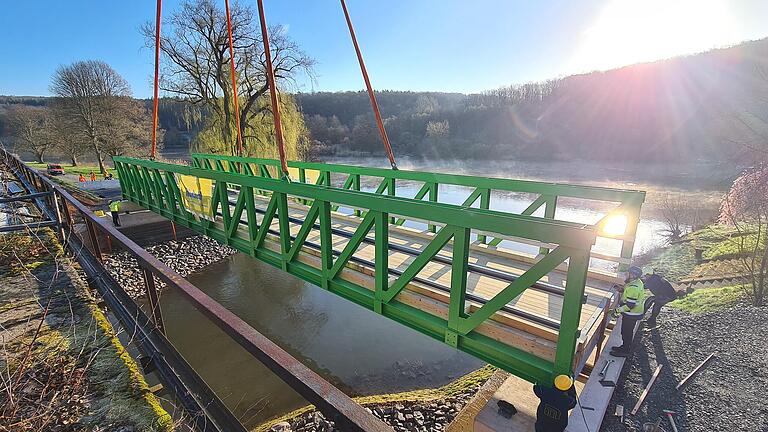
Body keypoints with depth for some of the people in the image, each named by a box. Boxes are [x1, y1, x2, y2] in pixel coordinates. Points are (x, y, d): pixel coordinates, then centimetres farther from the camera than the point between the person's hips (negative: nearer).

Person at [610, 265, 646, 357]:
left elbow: (630, 305, -29)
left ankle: (625, 351, 23)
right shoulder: (637, 282, -1)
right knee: (627, 331, 23)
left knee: (626, 332, 8)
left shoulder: (633, 288, -32)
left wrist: (618, 310, -21)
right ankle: (624, 347, 39)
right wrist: (622, 289, 2)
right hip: (634, 313, 9)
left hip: (631, 314, -9)